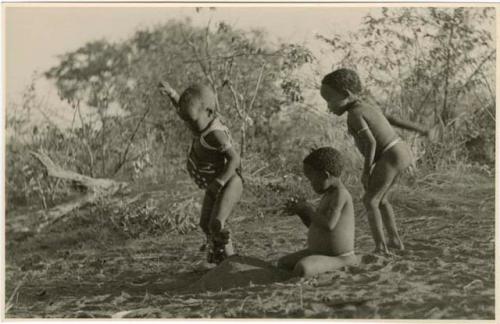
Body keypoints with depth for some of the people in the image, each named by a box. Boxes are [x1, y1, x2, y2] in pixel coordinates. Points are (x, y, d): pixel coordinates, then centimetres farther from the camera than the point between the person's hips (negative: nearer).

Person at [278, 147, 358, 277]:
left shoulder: (340, 193, -19)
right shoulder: (329, 194, 11)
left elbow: (329, 225, -29)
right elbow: (313, 224, 19)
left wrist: (307, 208, -16)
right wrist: (298, 210, 1)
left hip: (338, 257, -10)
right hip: (320, 252, 10)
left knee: (301, 269, -34)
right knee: (282, 263, 9)